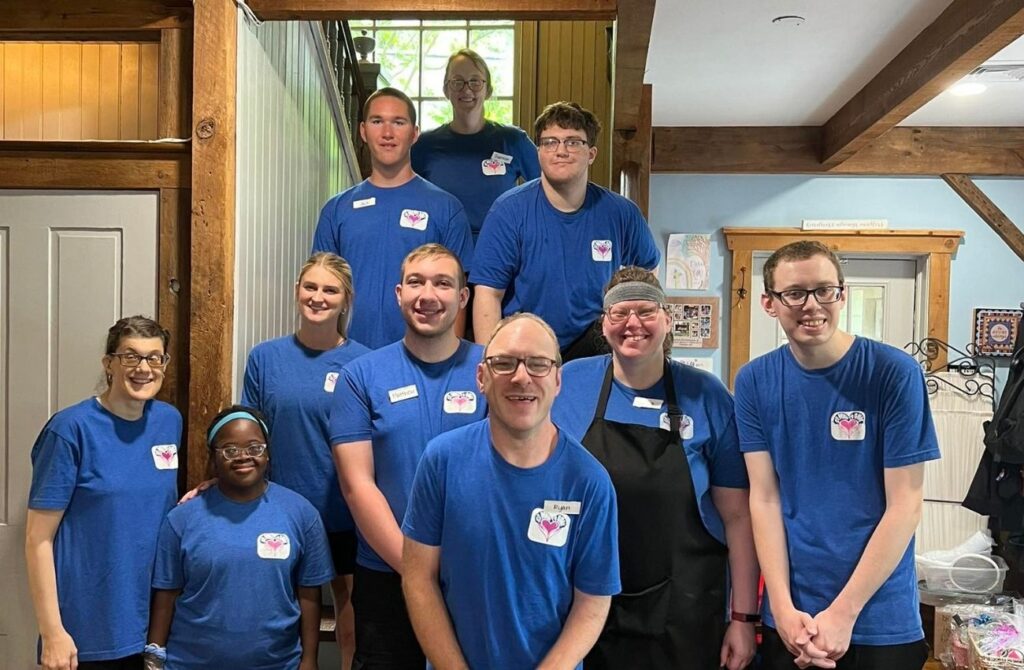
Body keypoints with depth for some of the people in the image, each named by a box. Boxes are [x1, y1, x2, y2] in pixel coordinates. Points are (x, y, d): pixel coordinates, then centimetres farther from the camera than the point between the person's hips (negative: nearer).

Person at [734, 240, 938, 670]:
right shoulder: (754, 381, -3)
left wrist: (843, 613, -13)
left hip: (881, 620, -2)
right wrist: (784, 609, -11)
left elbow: (905, 506, -11)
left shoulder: (895, 373, -11)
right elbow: (764, 499, -3)